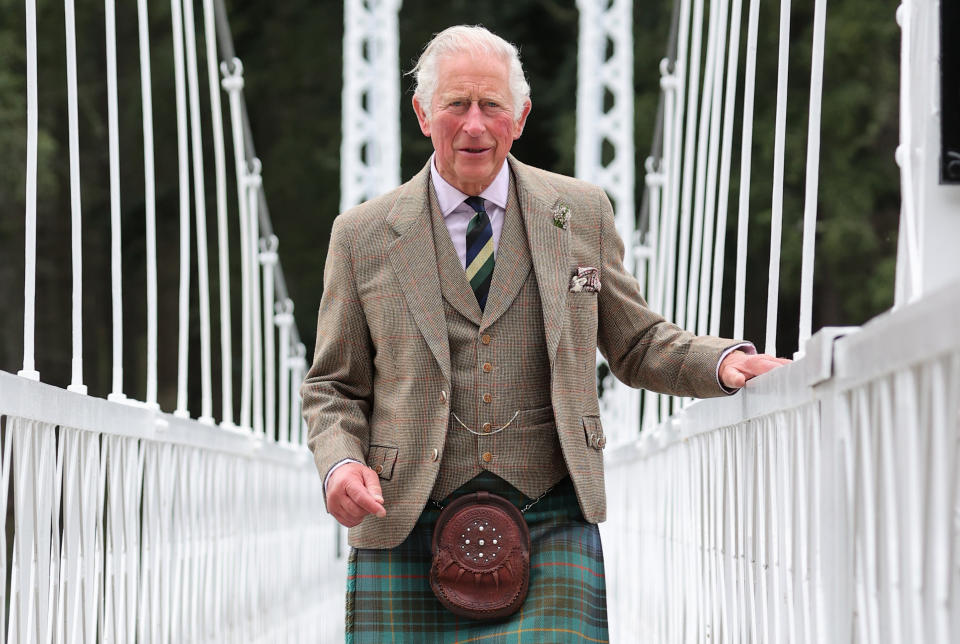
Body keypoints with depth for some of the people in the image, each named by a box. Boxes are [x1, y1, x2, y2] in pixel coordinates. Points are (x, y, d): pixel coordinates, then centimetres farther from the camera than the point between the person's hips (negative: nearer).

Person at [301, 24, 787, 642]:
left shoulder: (582, 214, 9)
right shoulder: (362, 237, 7)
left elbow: (635, 343, 16)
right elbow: (334, 388, 11)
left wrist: (723, 361, -3)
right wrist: (340, 463, -9)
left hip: (551, 528, 0)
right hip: (411, 531, 0)